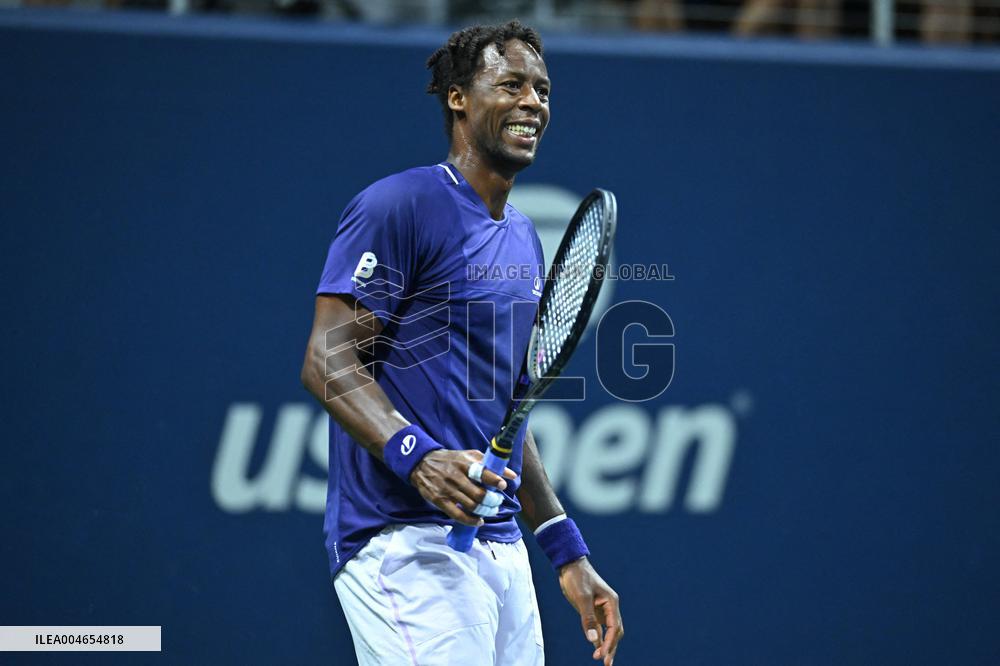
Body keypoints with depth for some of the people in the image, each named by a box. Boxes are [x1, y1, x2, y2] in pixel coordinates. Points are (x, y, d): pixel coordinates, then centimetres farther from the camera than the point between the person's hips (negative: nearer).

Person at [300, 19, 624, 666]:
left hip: (502, 551, 9)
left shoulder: (523, 240, 20)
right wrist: (417, 456, -27)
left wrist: (568, 553, 20)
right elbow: (329, 364, -12)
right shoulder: (398, 206, -6)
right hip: (406, 542, -8)